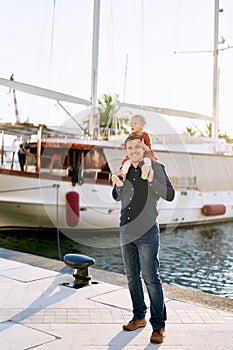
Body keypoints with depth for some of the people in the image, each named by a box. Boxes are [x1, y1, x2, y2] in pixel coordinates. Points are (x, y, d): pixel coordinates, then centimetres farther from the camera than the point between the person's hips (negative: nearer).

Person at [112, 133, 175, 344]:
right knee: (132, 277, 13)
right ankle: (139, 317, 27)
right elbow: (116, 197, 20)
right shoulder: (125, 169, 11)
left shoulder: (156, 168, -4)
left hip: (147, 231, -6)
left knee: (151, 278, -8)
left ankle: (159, 325, 0)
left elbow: (170, 195, -11)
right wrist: (117, 183, 0)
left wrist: (151, 181, -23)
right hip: (126, 230, 6)